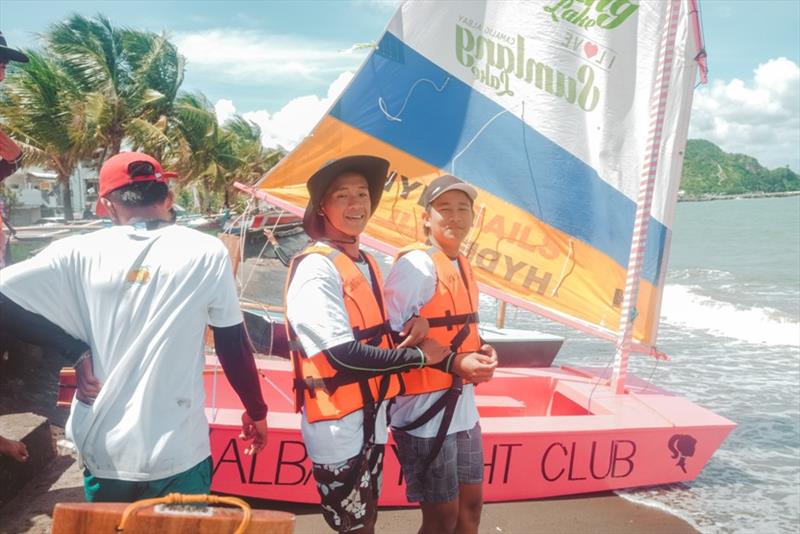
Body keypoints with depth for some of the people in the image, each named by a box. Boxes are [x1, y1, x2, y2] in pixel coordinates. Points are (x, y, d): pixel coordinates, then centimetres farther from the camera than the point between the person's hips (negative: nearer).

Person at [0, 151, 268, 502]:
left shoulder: (81, 253, -5)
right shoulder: (206, 252, -7)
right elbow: (233, 345, -3)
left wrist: (76, 351, -1)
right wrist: (256, 411, 11)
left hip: (101, 452, 2)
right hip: (178, 454, -2)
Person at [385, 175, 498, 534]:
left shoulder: (461, 265, 10)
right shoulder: (415, 264, -17)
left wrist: (481, 352, -1)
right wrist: (455, 363, -23)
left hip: (463, 407, 9)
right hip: (426, 412, -8)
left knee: (471, 504, 20)